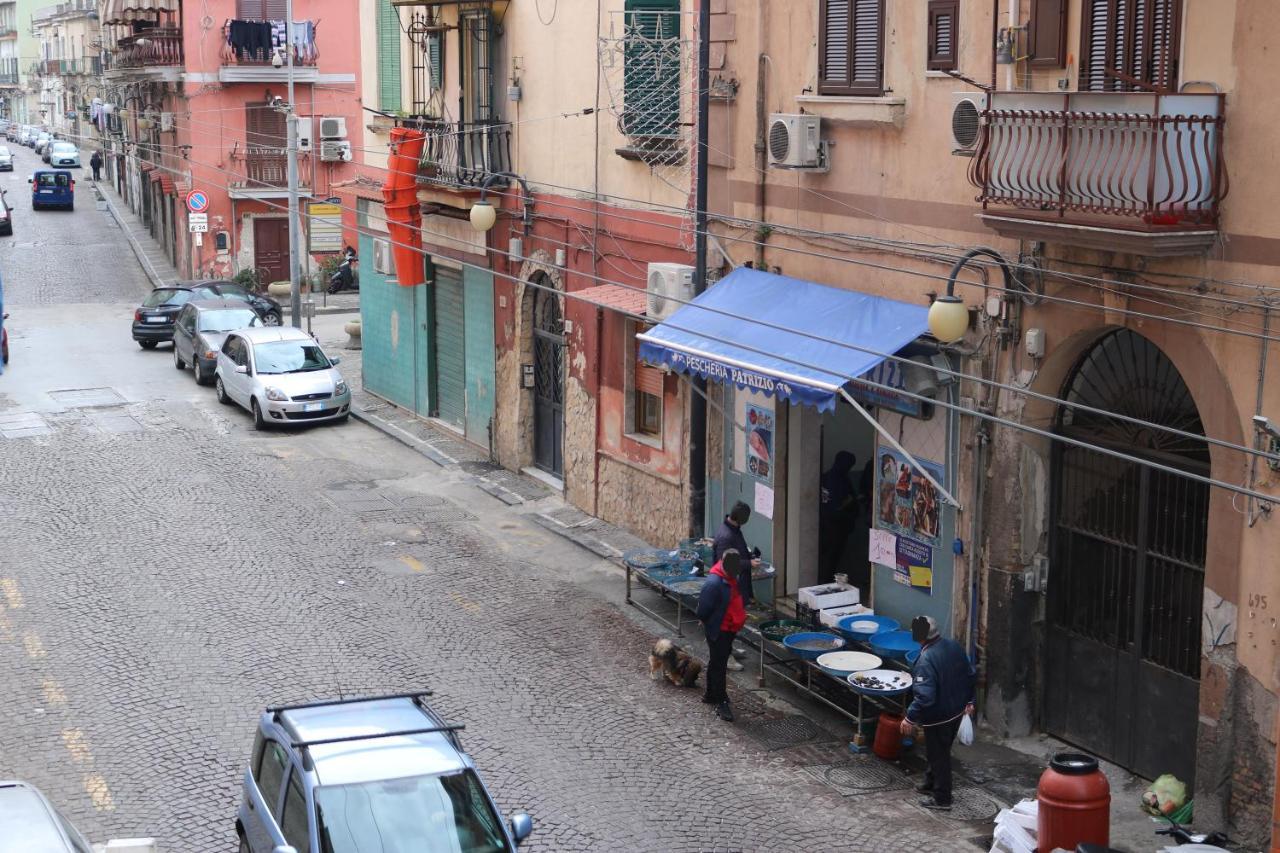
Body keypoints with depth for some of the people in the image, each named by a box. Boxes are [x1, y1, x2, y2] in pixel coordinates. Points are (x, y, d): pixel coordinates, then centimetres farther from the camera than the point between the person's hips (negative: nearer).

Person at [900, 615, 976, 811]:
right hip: (957, 711, 8)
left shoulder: (926, 660, -30)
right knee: (939, 751, 25)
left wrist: (910, 718, -21)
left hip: (938, 717, -8)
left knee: (938, 756, 8)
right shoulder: (953, 645, -4)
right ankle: (930, 784, 43)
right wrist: (968, 700, 20)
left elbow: (924, 696, -32)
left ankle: (941, 799, 20)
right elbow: (971, 675, 7)